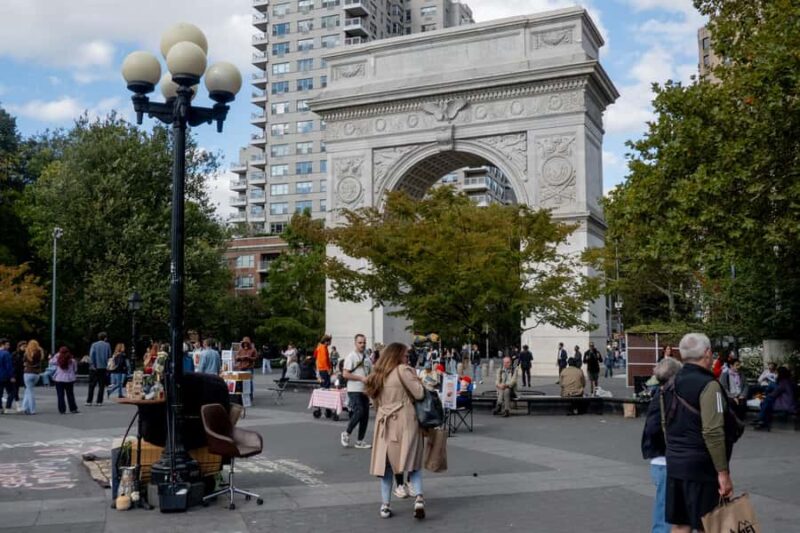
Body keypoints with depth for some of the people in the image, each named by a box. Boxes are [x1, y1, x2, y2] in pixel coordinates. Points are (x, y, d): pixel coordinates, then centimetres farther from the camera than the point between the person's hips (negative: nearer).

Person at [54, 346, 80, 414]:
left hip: (59, 380, -1)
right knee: (70, 395, 9)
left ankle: (62, 410, 3)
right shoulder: (72, 360, -5)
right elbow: (75, 369, 4)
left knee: (60, 396, 5)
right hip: (69, 379, 1)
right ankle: (73, 409, 9)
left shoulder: (57, 360, -9)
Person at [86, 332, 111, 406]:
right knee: (101, 385, 6)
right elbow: (109, 355, 5)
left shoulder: (94, 345, -2)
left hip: (94, 368, 0)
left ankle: (89, 401, 4)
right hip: (103, 367, 1)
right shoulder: (107, 345, 2)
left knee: (92, 385, 6)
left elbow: (91, 355, -9)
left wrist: (92, 365, -6)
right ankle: (99, 401, 3)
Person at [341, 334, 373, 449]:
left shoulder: (367, 357, 15)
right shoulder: (351, 356, -7)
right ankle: (346, 433, 3)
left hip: (365, 390, 7)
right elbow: (345, 374, -14)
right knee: (359, 411, -18)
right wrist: (361, 378, -18)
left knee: (365, 415, 5)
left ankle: (360, 441, 14)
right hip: (354, 390, -7)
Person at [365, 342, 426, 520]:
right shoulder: (403, 370, -5)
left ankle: (385, 504, 5)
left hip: (385, 422, 4)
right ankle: (419, 497, -14)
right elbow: (419, 393, -8)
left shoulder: (378, 374, 14)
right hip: (405, 421, -4)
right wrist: (417, 379, 9)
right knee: (413, 462, 3)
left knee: (386, 463, 8)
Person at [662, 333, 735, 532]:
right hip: (700, 465, -7)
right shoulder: (708, 385, -15)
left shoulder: (671, 385, 9)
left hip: (674, 463, 7)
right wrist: (723, 472, -16)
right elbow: (713, 433, -20)